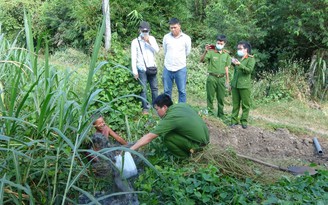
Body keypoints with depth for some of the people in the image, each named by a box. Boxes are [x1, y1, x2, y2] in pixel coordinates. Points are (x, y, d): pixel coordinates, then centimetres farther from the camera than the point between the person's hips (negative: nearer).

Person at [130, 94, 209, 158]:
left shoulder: (169, 119, -19)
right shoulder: (182, 105, 1)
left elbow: (148, 137, -19)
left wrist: (130, 149, -14)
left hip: (199, 143, -8)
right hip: (205, 136, 8)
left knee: (166, 136, -14)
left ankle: (185, 155, 1)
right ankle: (192, 148, 16)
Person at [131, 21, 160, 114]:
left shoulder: (152, 38, 6)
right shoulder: (135, 41, -3)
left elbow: (157, 50, -5)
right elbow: (133, 57, -5)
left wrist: (149, 42, -15)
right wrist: (134, 71, -10)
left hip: (152, 67, 3)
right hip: (142, 69, -3)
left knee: (154, 88, 11)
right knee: (143, 89, 0)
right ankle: (145, 108, 11)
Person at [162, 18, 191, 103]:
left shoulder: (186, 38, -5)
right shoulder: (166, 37, 0)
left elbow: (187, 52, 9)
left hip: (180, 69, -2)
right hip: (167, 68, 2)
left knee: (182, 91, 5)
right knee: (167, 91, 11)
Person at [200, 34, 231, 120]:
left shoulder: (226, 54, 9)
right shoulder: (211, 52, -4)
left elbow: (226, 68, 14)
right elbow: (201, 60, -14)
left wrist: (227, 80, 13)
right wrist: (205, 52, -29)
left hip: (222, 78, 3)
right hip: (212, 78, -3)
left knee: (221, 98, 9)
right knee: (210, 97, 2)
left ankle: (221, 115, 20)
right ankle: (210, 114, 12)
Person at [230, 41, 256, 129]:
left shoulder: (251, 59, -2)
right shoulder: (238, 58, 16)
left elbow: (249, 70, -17)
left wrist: (239, 64, -26)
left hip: (245, 85, -5)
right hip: (235, 85, 5)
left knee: (245, 104, 1)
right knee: (235, 104, 7)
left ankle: (244, 121, 8)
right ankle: (234, 120, 11)